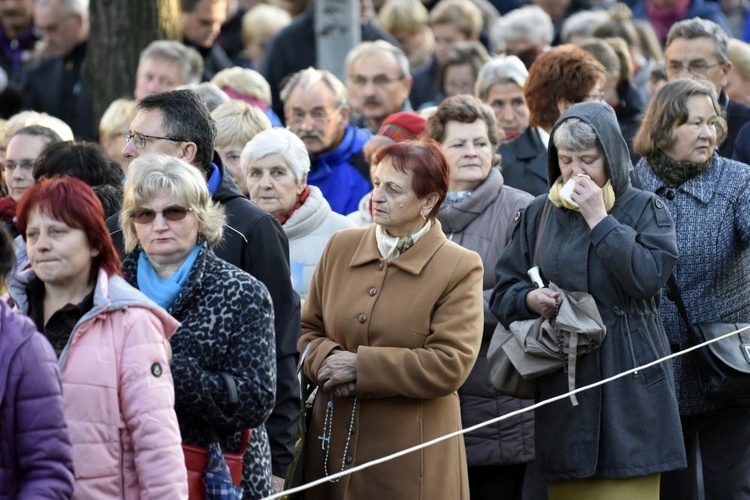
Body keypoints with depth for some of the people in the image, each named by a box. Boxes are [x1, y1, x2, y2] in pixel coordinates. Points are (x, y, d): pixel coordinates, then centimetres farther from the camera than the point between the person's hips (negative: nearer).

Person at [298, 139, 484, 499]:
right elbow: (308, 330, 15)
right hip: (335, 442, 4)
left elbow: (450, 365, -14)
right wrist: (326, 360, -9)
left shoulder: (460, 268, -5)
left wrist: (360, 366, -15)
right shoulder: (340, 247, 10)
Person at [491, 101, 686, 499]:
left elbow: (647, 277, -14)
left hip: (628, 390, -3)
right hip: (561, 387, 3)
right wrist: (529, 300, -9)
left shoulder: (645, 210, 5)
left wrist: (598, 219, -13)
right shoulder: (539, 214, 13)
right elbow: (503, 292, 13)